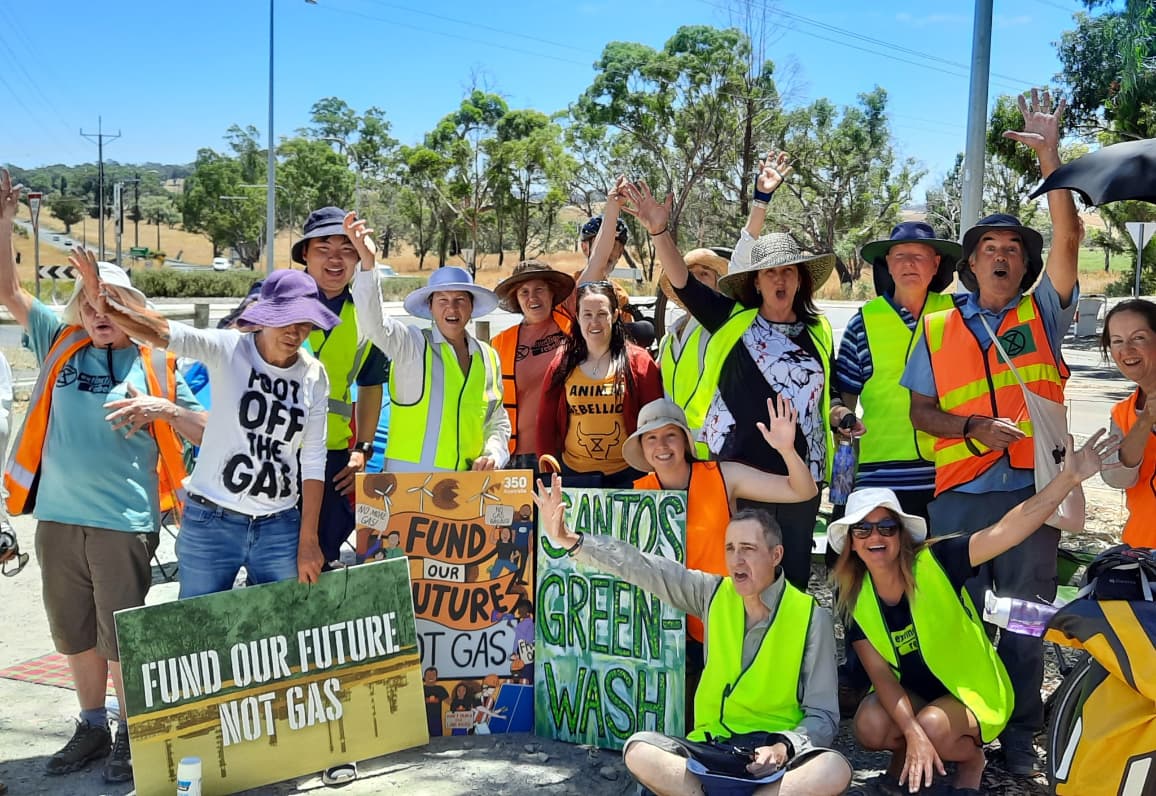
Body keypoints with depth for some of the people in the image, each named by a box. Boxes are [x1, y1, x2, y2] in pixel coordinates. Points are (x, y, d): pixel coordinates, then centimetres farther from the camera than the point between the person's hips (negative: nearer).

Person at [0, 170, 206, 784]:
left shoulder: (155, 363, 3)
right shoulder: (61, 345, 9)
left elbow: (205, 434, 3)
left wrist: (164, 408, -15)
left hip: (123, 521, -3)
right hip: (56, 516, 4)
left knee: (122, 639, 3)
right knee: (74, 636, 15)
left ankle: (130, 735, 19)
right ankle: (91, 727, 32)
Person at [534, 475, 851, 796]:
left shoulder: (812, 617, -4)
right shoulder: (714, 594, 5)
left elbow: (823, 716, -3)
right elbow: (641, 568, -1)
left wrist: (783, 747, -23)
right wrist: (569, 540, -12)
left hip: (774, 755, -2)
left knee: (834, 770, -36)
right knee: (639, 750, -26)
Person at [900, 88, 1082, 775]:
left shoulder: (1042, 317, 6)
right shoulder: (937, 328, 8)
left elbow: (1068, 240, -7)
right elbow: (920, 412, 7)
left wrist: (1051, 159, -16)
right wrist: (972, 428, -12)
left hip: (1031, 491, 0)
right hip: (959, 493, 1)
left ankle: (1020, 734, 19)